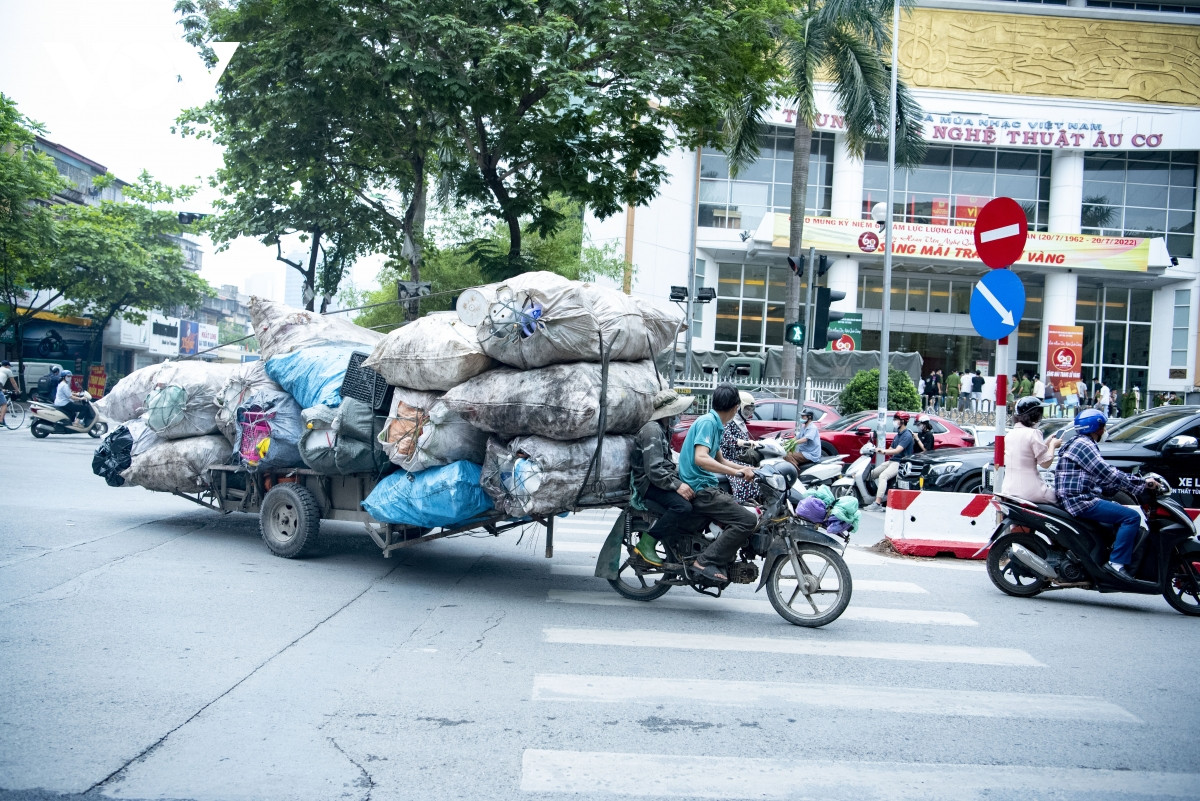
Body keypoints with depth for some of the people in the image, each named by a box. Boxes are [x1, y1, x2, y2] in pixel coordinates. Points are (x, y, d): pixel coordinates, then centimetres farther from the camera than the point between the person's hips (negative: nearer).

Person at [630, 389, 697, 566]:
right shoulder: (652, 430, -14)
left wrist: (681, 476, 12)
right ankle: (646, 543, -22)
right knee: (683, 506, -30)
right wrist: (677, 485, -26)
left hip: (663, 479, 10)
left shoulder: (663, 430, 20)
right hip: (649, 483, -10)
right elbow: (654, 470, -23)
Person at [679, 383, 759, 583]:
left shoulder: (715, 424, 17)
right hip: (699, 489, -10)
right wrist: (737, 472, -31)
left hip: (707, 487, 10)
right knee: (748, 520, -19)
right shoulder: (708, 422, -13)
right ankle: (707, 561, -18)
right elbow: (700, 458, -28)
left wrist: (745, 469, 20)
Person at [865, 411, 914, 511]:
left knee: (883, 476, -31)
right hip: (891, 461, 10)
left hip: (901, 462, -10)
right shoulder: (897, 435, 21)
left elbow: (897, 450, -21)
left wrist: (882, 451, -26)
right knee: (871, 474, 5)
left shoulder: (907, 435, -10)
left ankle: (877, 504, -37)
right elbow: (891, 449, 22)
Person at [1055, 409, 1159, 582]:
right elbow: (1108, 474, -17)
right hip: (1080, 501, -11)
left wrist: (1140, 483, 18)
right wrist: (1142, 483, -12)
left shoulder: (1085, 444, 25)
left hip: (1077, 500, 11)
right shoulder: (1083, 444, -9)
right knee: (1131, 517, -17)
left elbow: (1100, 479, 24)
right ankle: (1117, 562, -18)